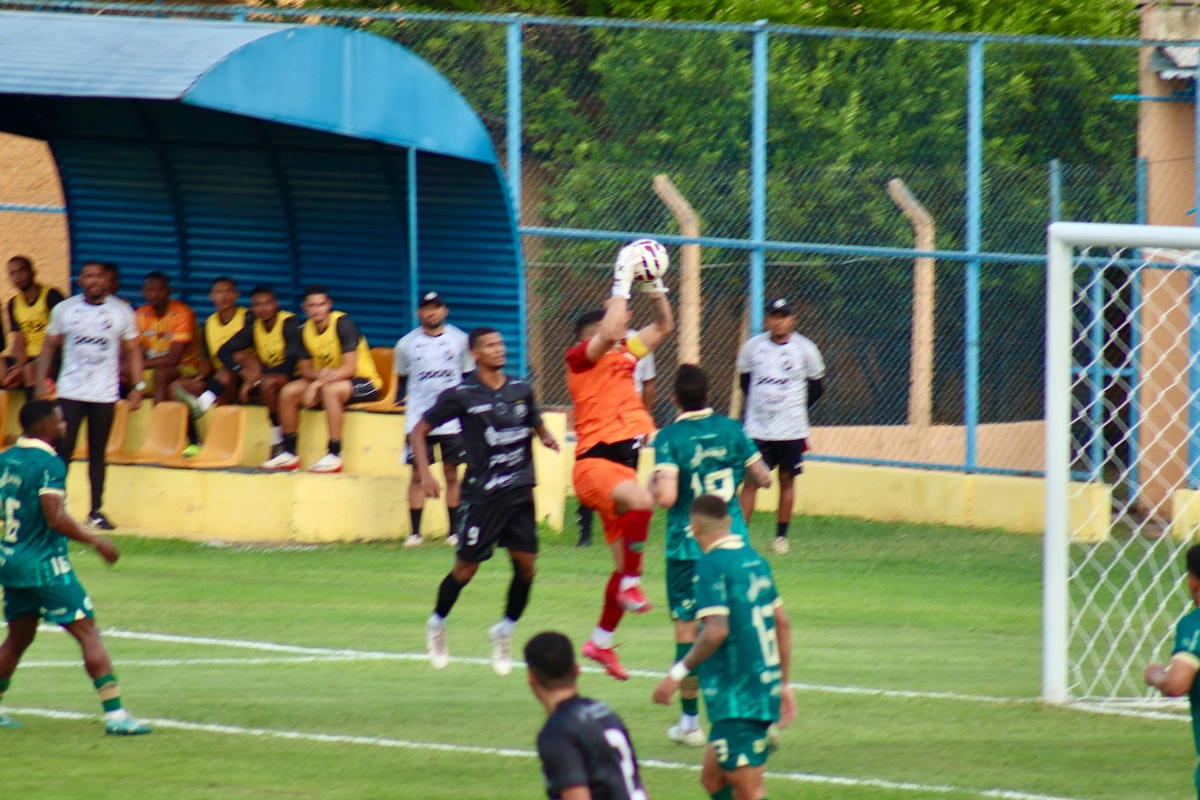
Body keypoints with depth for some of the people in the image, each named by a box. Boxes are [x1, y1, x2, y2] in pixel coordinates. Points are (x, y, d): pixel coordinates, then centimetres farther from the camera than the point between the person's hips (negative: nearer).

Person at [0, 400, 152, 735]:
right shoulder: (49, 464, -16)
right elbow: (55, 518, -23)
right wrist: (95, 541, -13)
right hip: (45, 566, -8)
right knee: (88, 633, -6)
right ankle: (114, 713, -12)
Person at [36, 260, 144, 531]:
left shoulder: (122, 312, 4)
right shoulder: (63, 310, 5)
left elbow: (132, 351, 7)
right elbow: (49, 348, 9)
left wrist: (138, 386, -2)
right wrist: (41, 381, 0)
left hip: (105, 394, 0)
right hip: (70, 393, 0)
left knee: (98, 452, 6)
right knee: (63, 450, -5)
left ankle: (96, 511, 11)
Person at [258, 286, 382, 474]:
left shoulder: (343, 324, -19)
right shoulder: (305, 331, 0)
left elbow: (350, 368, -24)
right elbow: (305, 368, 1)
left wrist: (316, 384, -33)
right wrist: (319, 374, -24)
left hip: (365, 383, -7)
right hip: (328, 379, 7)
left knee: (330, 389, -36)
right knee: (288, 392, -11)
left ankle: (334, 456, -32)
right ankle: (289, 453, -2)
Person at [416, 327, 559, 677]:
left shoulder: (521, 391, 7)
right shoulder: (461, 396, -5)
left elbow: (537, 424, 22)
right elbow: (420, 431, 2)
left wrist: (546, 437, -2)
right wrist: (425, 473, -9)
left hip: (520, 490, 4)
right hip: (482, 491, -4)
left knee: (526, 565, -2)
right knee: (466, 568, 1)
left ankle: (505, 630, 18)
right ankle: (437, 625, 26)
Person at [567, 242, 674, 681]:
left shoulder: (625, 355, 18)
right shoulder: (581, 359, -3)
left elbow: (663, 327, 28)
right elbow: (608, 331, -21)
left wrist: (656, 288, 13)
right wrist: (622, 282, -14)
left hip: (622, 465, 8)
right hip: (594, 463, -8)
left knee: (625, 564, 11)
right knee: (640, 500, -40)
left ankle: (601, 642, 23)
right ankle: (631, 583, -30)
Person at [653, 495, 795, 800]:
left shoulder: (711, 565, -12)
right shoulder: (753, 559, 13)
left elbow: (716, 631, -22)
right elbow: (782, 623, 18)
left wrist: (679, 673, -13)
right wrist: (783, 684, 25)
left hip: (735, 696, -9)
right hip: (765, 689, 9)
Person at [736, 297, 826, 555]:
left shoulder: (805, 349, -3)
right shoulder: (753, 346, 0)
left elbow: (816, 387, 8)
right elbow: (745, 380, 14)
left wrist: (795, 409, 5)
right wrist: (758, 405, 8)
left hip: (791, 430, 0)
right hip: (757, 429, 0)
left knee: (787, 480, 7)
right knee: (750, 480, -4)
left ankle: (781, 535, 17)